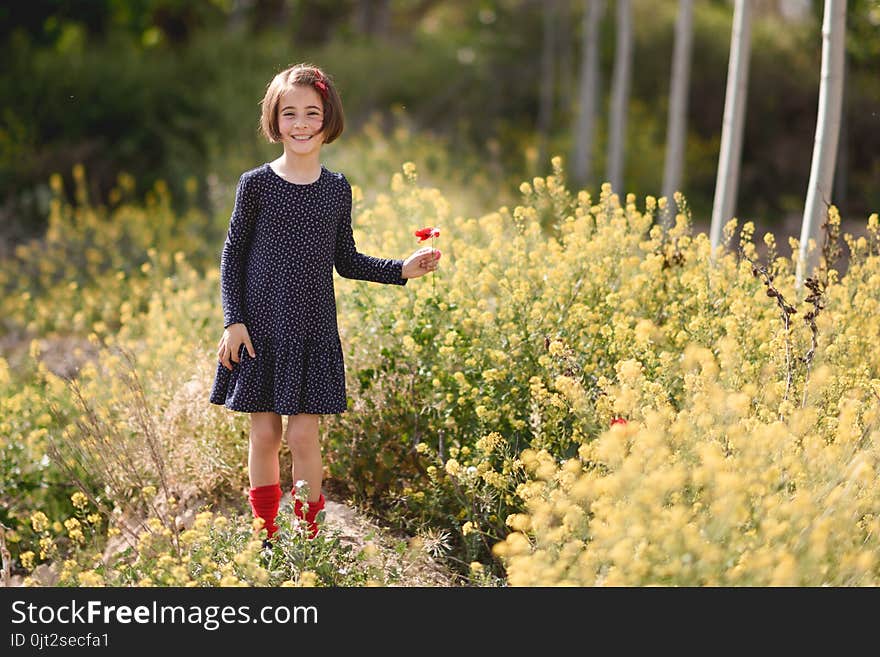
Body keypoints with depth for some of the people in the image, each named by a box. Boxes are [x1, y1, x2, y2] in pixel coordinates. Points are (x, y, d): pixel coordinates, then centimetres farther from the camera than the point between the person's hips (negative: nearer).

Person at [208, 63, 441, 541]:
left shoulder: (337, 189, 3)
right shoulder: (256, 183, -4)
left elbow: (346, 261, 10)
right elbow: (233, 255, 1)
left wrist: (402, 270, -2)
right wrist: (233, 321, -5)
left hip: (313, 330, 1)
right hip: (260, 327, -1)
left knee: (303, 434, -3)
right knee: (263, 433, 4)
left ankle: (307, 535, 11)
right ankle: (266, 536, 19)